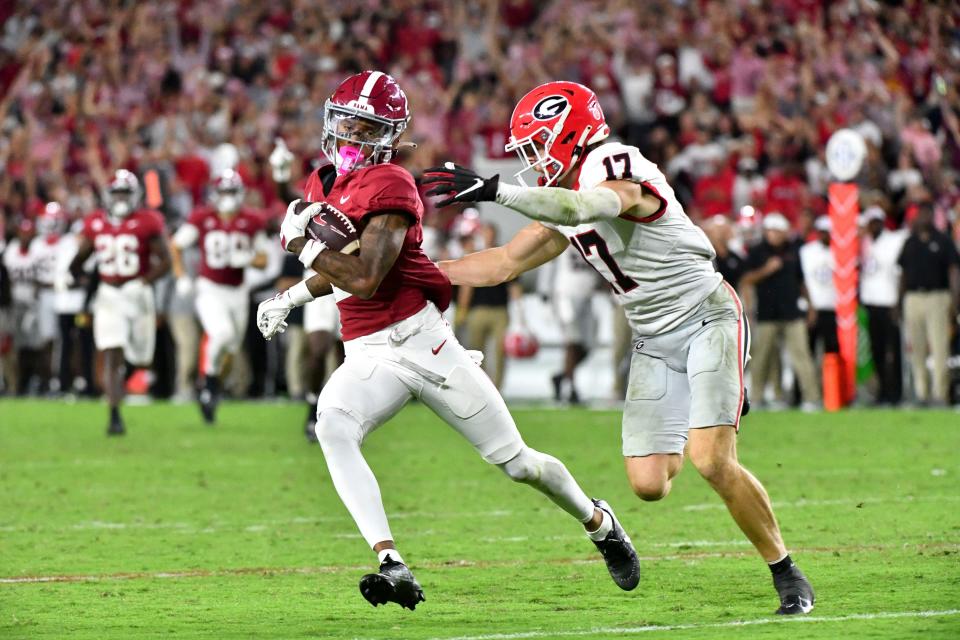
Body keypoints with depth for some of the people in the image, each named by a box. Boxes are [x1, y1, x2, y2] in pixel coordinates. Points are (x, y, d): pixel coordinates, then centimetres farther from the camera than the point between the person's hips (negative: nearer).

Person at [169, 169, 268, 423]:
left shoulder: (251, 222, -1)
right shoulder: (202, 218, -6)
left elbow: (262, 259, 7)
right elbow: (176, 245, 5)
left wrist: (246, 259, -15)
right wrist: (181, 276, -5)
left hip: (237, 292, 3)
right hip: (209, 290, -3)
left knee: (230, 348, 9)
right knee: (222, 333, -28)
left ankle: (209, 392, 30)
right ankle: (210, 379, -4)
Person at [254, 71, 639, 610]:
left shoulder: (389, 187, -14)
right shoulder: (324, 184, 11)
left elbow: (364, 280, -24)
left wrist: (303, 243, -15)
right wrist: (292, 296, 12)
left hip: (420, 339, -6)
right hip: (367, 357, 6)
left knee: (515, 461, 5)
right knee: (332, 425, -28)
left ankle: (599, 521, 36)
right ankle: (393, 566, -34)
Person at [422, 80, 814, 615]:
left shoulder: (618, 171, -18)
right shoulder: (562, 205, 9)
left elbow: (581, 209, -40)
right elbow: (504, 264, 15)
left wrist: (493, 190, -46)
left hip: (706, 320, -8)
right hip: (655, 340, 8)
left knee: (712, 463, -20)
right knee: (650, 485, -2)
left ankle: (787, 573, -3)